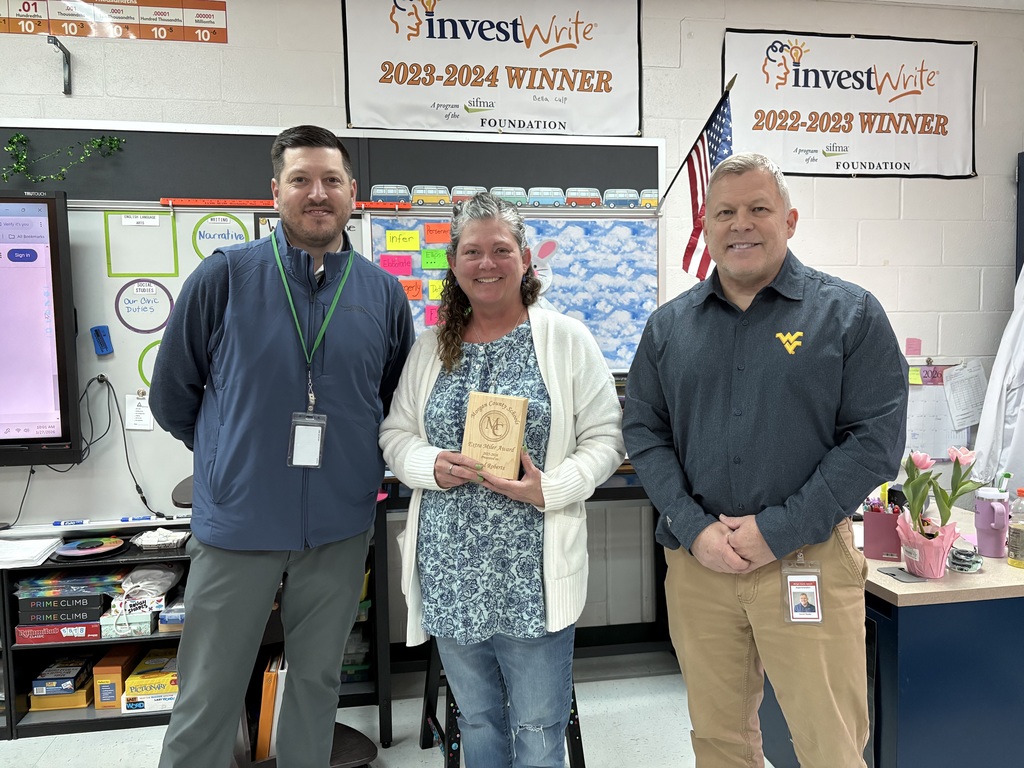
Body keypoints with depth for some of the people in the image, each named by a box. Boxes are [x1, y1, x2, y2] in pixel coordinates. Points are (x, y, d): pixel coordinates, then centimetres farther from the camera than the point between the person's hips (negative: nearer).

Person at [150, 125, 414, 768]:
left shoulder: (383, 292, 1)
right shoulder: (225, 277, -6)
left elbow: (399, 402, 13)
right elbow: (172, 395, 2)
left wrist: (360, 466, 7)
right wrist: (235, 457, 7)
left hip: (340, 527, 2)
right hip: (237, 521, -2)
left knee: (318, 680, 19)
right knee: (207, 697, 11)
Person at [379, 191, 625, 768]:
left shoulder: (567, 339, -3)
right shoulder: (432, 347, 8)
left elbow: (604, 438, -3)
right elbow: (396, 433, 10)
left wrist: (551, 488, -19)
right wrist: (430, 465, -11)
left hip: (533, 573, -3)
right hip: (450, 570, 4)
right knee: (476, 718, 21)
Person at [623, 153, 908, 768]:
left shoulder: (852, 314, -2)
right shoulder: (669, 326, 7)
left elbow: (877, 439, -7)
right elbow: (644, 431, 4)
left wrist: (778, 531, -13)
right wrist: (694, 529, -8)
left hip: (808, 561, -2)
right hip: (696, 562, 3)